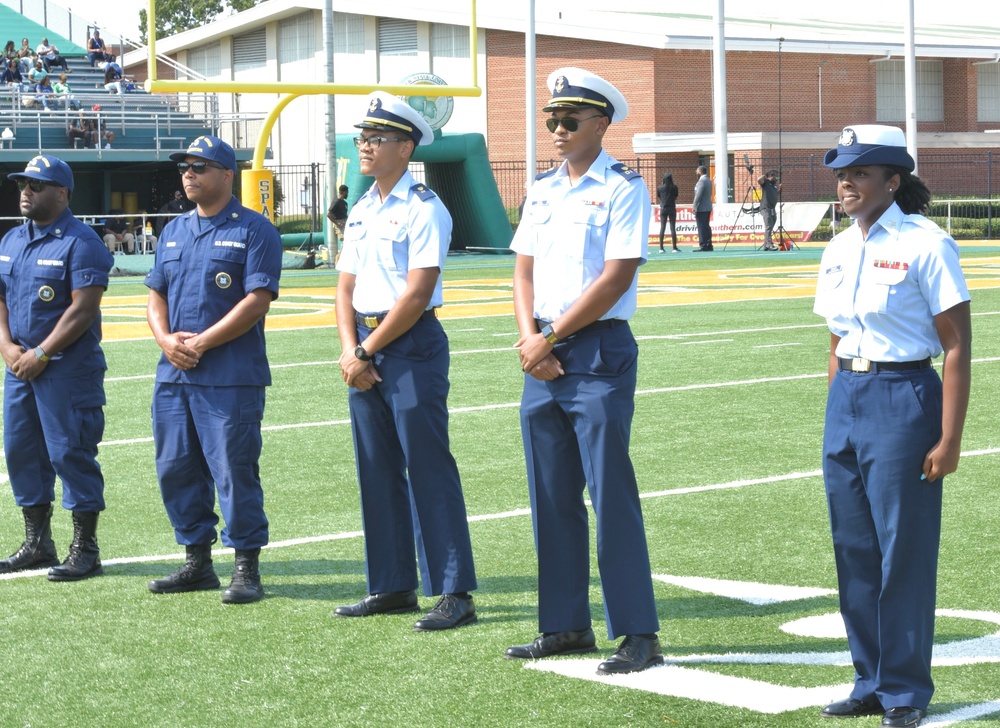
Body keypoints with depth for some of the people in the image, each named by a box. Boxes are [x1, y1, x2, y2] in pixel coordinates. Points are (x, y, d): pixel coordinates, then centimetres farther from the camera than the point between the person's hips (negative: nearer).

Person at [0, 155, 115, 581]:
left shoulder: (80, 243, -11)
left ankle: (85, 551, 1)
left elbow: (83, 309, -17)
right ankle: (37, 544, 22)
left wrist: (41, 354, -18)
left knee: (70, 453, -6)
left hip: (68, 370, -8)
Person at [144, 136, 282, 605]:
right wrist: (166, 339, -3)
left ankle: (247, 567, 1)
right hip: (173, 374, 7)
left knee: (234, 470, -7)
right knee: (176, 470, 10)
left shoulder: (254, 230, -5)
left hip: (230, 377, -7)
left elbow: (257, 300, -13)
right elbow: (156, 295, 18)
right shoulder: (174, 232, 17)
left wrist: (201, 343, -16)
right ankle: (197, 562, 21)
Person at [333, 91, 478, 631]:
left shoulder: (423, 209, -10)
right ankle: (393, 587, 19)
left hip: (411, 345, -8)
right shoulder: (361, 211, 15)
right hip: (365, 347, 8)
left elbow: (417, 294, -16)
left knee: (428, 469, -8)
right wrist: (350, 349, -3)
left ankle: (455, 593, -5)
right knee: (377, 470, 11)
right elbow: (346, 286, 14)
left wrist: (368, 350, -12)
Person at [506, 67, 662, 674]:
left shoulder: (624, 189, -7)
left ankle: (639, 634, -3)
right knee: (551, 496, 10)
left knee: (611, 493, -7)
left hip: (599, 354, -7)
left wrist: (550, 338, -12)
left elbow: (615, 279, -14)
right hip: (542, 355, 7)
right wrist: (529, 337, -5)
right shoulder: (543, 190, 14)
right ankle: (568, 625, 19)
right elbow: (525, 270, 13)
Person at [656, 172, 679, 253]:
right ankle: (675, 248, 0)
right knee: (673, 228, 0)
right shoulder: (674, 187, -5)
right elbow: (675, 197, 4)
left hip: (663, 209, 2)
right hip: (672, 208, -2)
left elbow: (658, 198, 6)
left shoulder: (660, 188, -1)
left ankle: (661, 248, 0)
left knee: (662, 228, 4)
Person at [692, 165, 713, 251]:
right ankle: (708, 245, 12)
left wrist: (695, 207, -14)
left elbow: (698, 195, -19)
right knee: (706, 227, 11)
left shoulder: (702, 181, -15)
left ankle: (703, 246, -11)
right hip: (708, 207, 10)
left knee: (702, 227, -9)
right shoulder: (708, 181, 15)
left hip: (701, 208, -10)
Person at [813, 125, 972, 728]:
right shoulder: (839, 250, 10)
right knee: (853, 549, 10)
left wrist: (949, 439, -16)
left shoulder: (925, 244, -11)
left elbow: (957, 346, -12)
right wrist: (839, 413, 14)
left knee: (903, 548, -1)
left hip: (904, 399, -7)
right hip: (845, 400, 7)